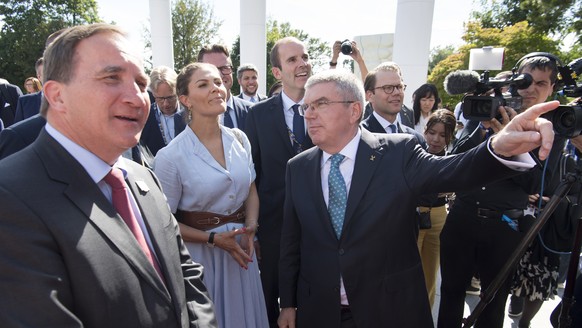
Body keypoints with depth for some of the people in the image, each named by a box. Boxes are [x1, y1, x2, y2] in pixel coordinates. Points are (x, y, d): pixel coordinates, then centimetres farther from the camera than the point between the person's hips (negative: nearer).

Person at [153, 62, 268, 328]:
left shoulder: (239, 139, -2)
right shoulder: (171, 157, -16)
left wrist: (249, 228, -8)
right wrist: (214, 239, -15)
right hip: (200, 254, -4)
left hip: (242, 249, 5)